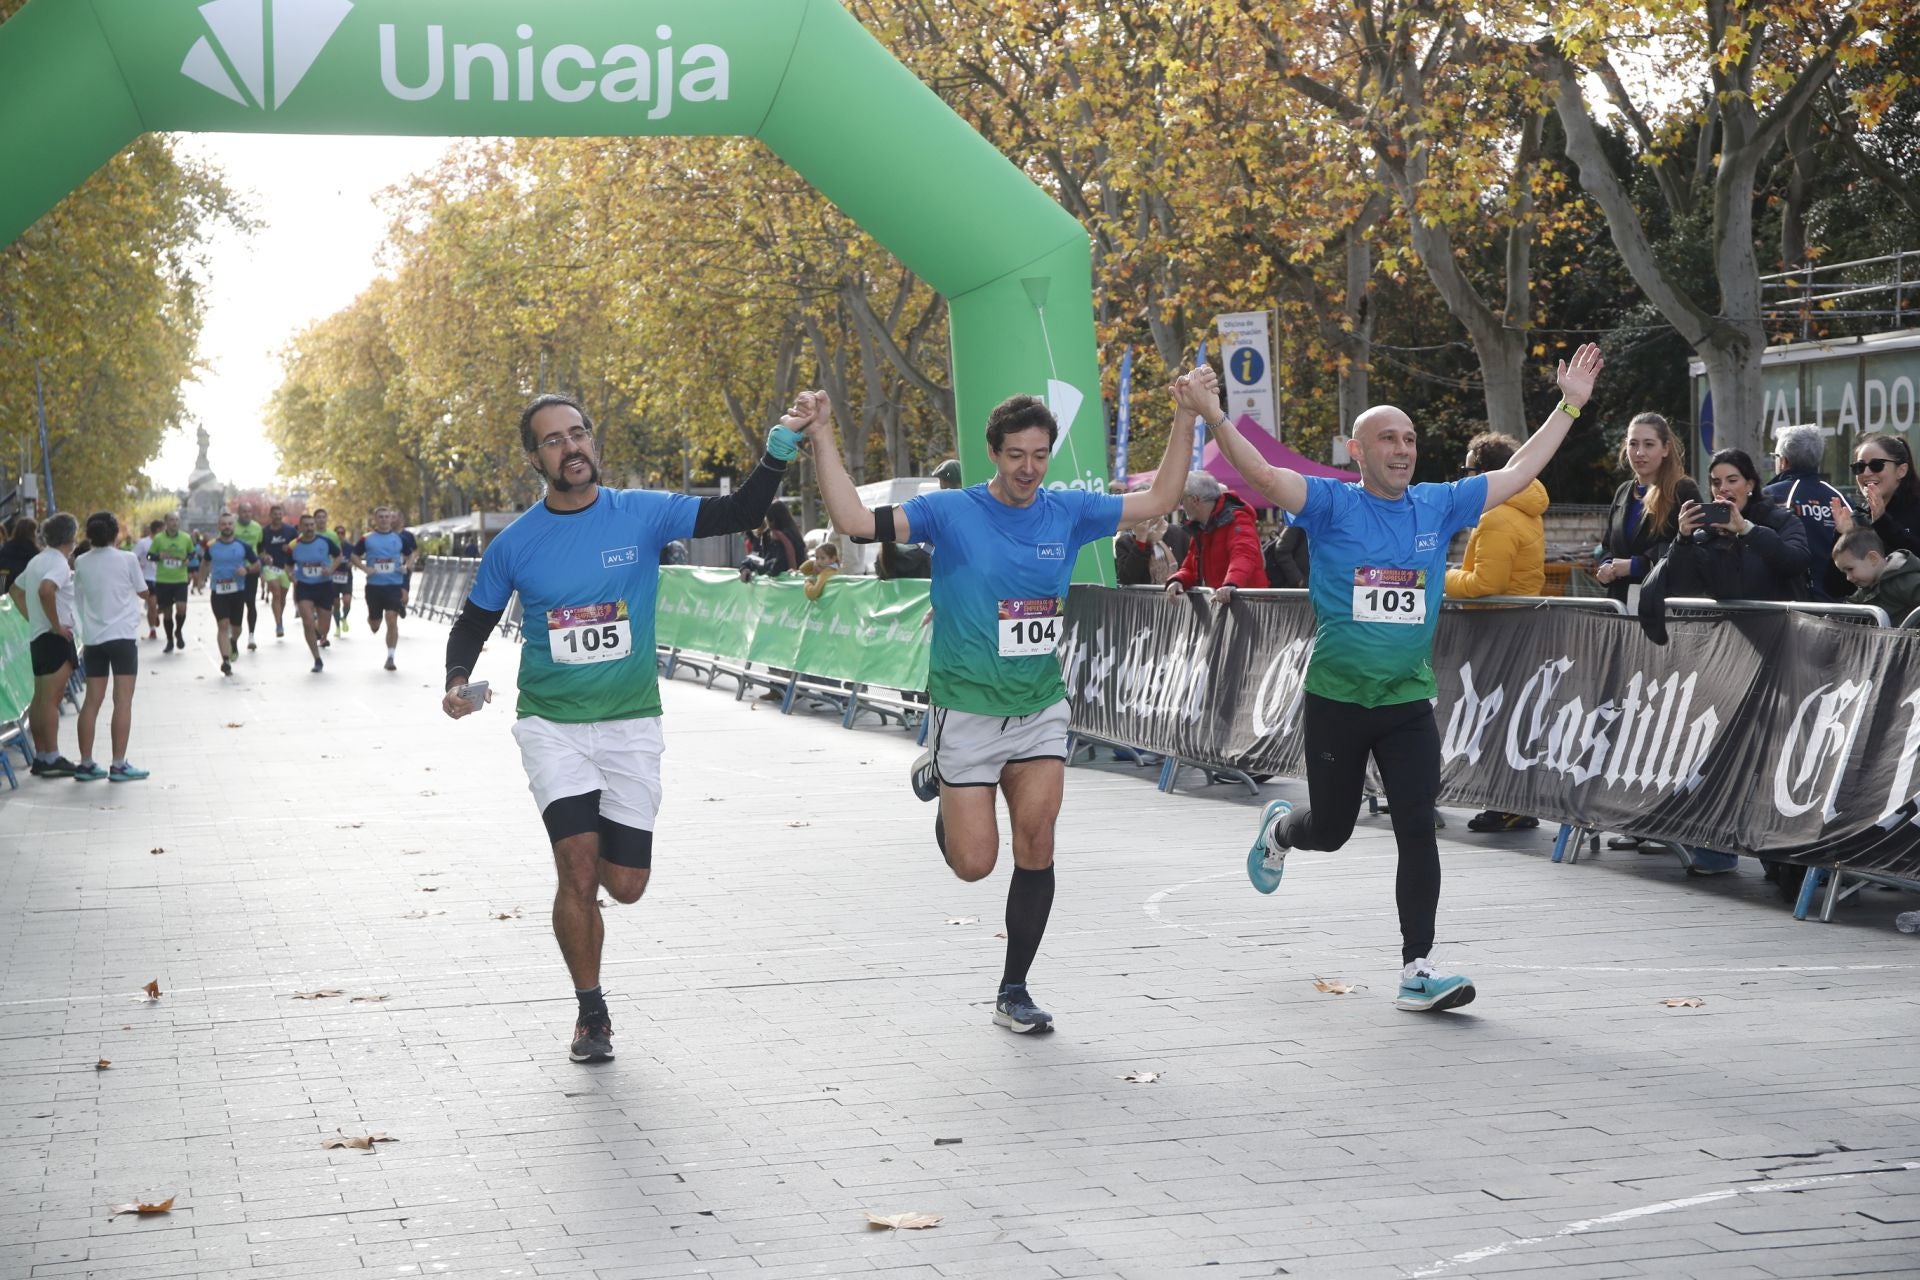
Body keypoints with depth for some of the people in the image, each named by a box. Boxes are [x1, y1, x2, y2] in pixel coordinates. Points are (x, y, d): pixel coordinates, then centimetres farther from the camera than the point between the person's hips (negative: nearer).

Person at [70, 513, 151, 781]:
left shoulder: (81, 562, 4)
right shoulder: (126, 559, -6)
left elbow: (78, 599, 13)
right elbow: (143, 591, 5)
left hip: (93, 637, 4)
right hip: (122, 635, -4)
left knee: (92, 701, 8)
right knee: (123, 701, -3)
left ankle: (86, 764, 9)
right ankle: (119, 765, -7)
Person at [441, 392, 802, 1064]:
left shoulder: (642, 514, -4)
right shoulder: (515, 544, -2)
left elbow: (740, 512, -10)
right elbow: (474, 623, 10)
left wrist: (779, 449, -25)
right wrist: (458, 680, -9)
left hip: (630, 722, 1)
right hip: (552, 724, -1)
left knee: (625, 884, 0)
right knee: (579, 871, -16)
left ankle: (581, 853, 38)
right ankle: (591, 1013, 3)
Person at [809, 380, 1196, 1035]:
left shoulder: (1068, 512, 2)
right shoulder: (952, 512, -10)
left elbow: (1158, 500, 9)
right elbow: (855, 520, -18)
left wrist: (1185, 419, 1)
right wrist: (823, 438, -26)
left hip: (1040, 710, 3)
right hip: (966, 709, -3)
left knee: (1036, 843, -7)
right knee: (974, 863, -1)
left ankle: (1014, 992, 8)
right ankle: (938, 783, 34)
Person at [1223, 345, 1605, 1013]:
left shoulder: (1438, 506, 6)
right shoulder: (1332, 504, -5)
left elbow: (1517, 472, 11)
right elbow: (1263, 475, -18)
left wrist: (1570, 405, 9)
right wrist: (1215, 417, -32)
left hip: (1408, 701, 2)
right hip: (1336, 699, -2)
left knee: (1418, 832, -7)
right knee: (1329, 830, 11)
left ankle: (1417, 970, -2)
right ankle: (1279, 827, 48)